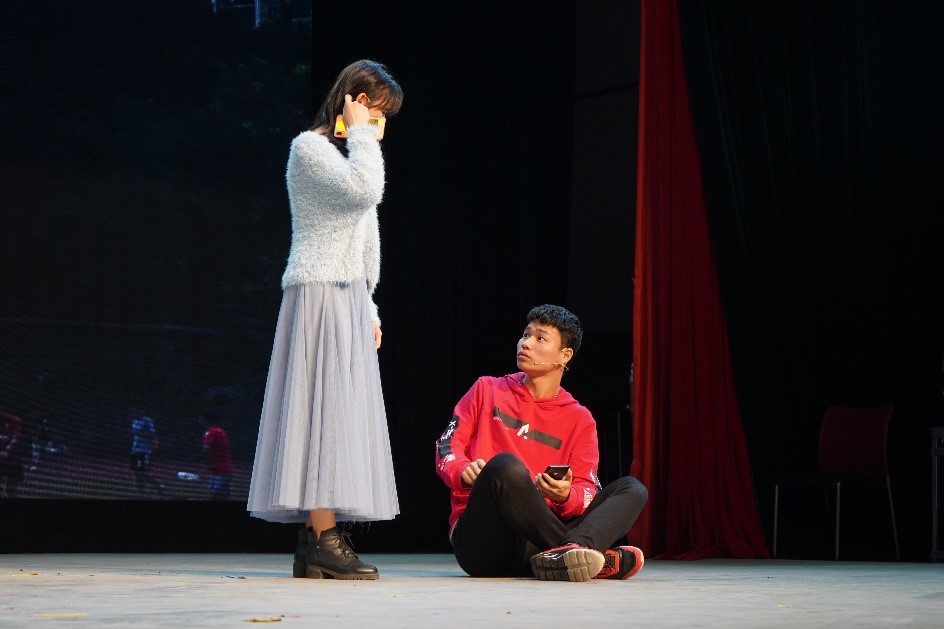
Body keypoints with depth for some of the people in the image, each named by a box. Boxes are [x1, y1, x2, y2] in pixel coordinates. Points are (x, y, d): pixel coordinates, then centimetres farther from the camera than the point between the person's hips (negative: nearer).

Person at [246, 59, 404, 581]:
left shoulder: (349, 156, 24)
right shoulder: (310, 147, -6)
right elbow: (365, 192, -23)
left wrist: (368, 308, 22)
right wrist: (360, 133, -10)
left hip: (349, 300, 9)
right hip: (318, 294, -9)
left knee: (337, 417, 2)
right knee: (324, 408, -13)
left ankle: (313, 545, 1)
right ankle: (324, 540, -15)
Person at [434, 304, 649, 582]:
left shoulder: (579, 419, 14)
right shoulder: (488, 390, 14)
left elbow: (587, 491, 6)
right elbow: (447, 445, 9)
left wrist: (566, 496, -19)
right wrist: (463, 471, -14)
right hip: (478, 537, -3)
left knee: (633, 489, -10)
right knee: (505, 465, -34)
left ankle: (567, 553, -43)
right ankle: (599, 559, -33)